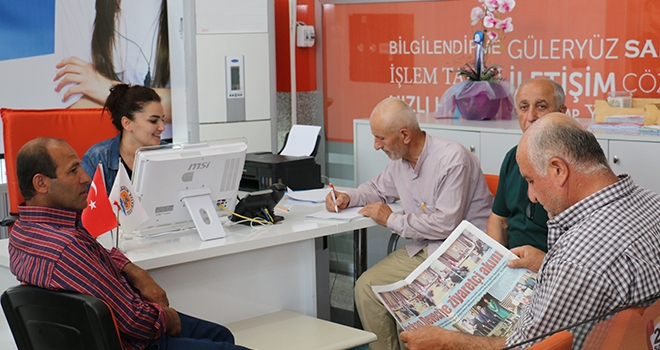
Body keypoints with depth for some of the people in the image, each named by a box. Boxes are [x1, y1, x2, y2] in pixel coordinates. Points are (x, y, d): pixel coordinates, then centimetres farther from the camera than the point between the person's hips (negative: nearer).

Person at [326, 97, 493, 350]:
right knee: (366, 286, -4)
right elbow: (378, 188, 30)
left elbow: (447, 224, -24)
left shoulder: (452, 159, -19)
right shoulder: (400, 161, 8)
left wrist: (392, 220, -14)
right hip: (423, 249, 9)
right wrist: (348, 198, 8)